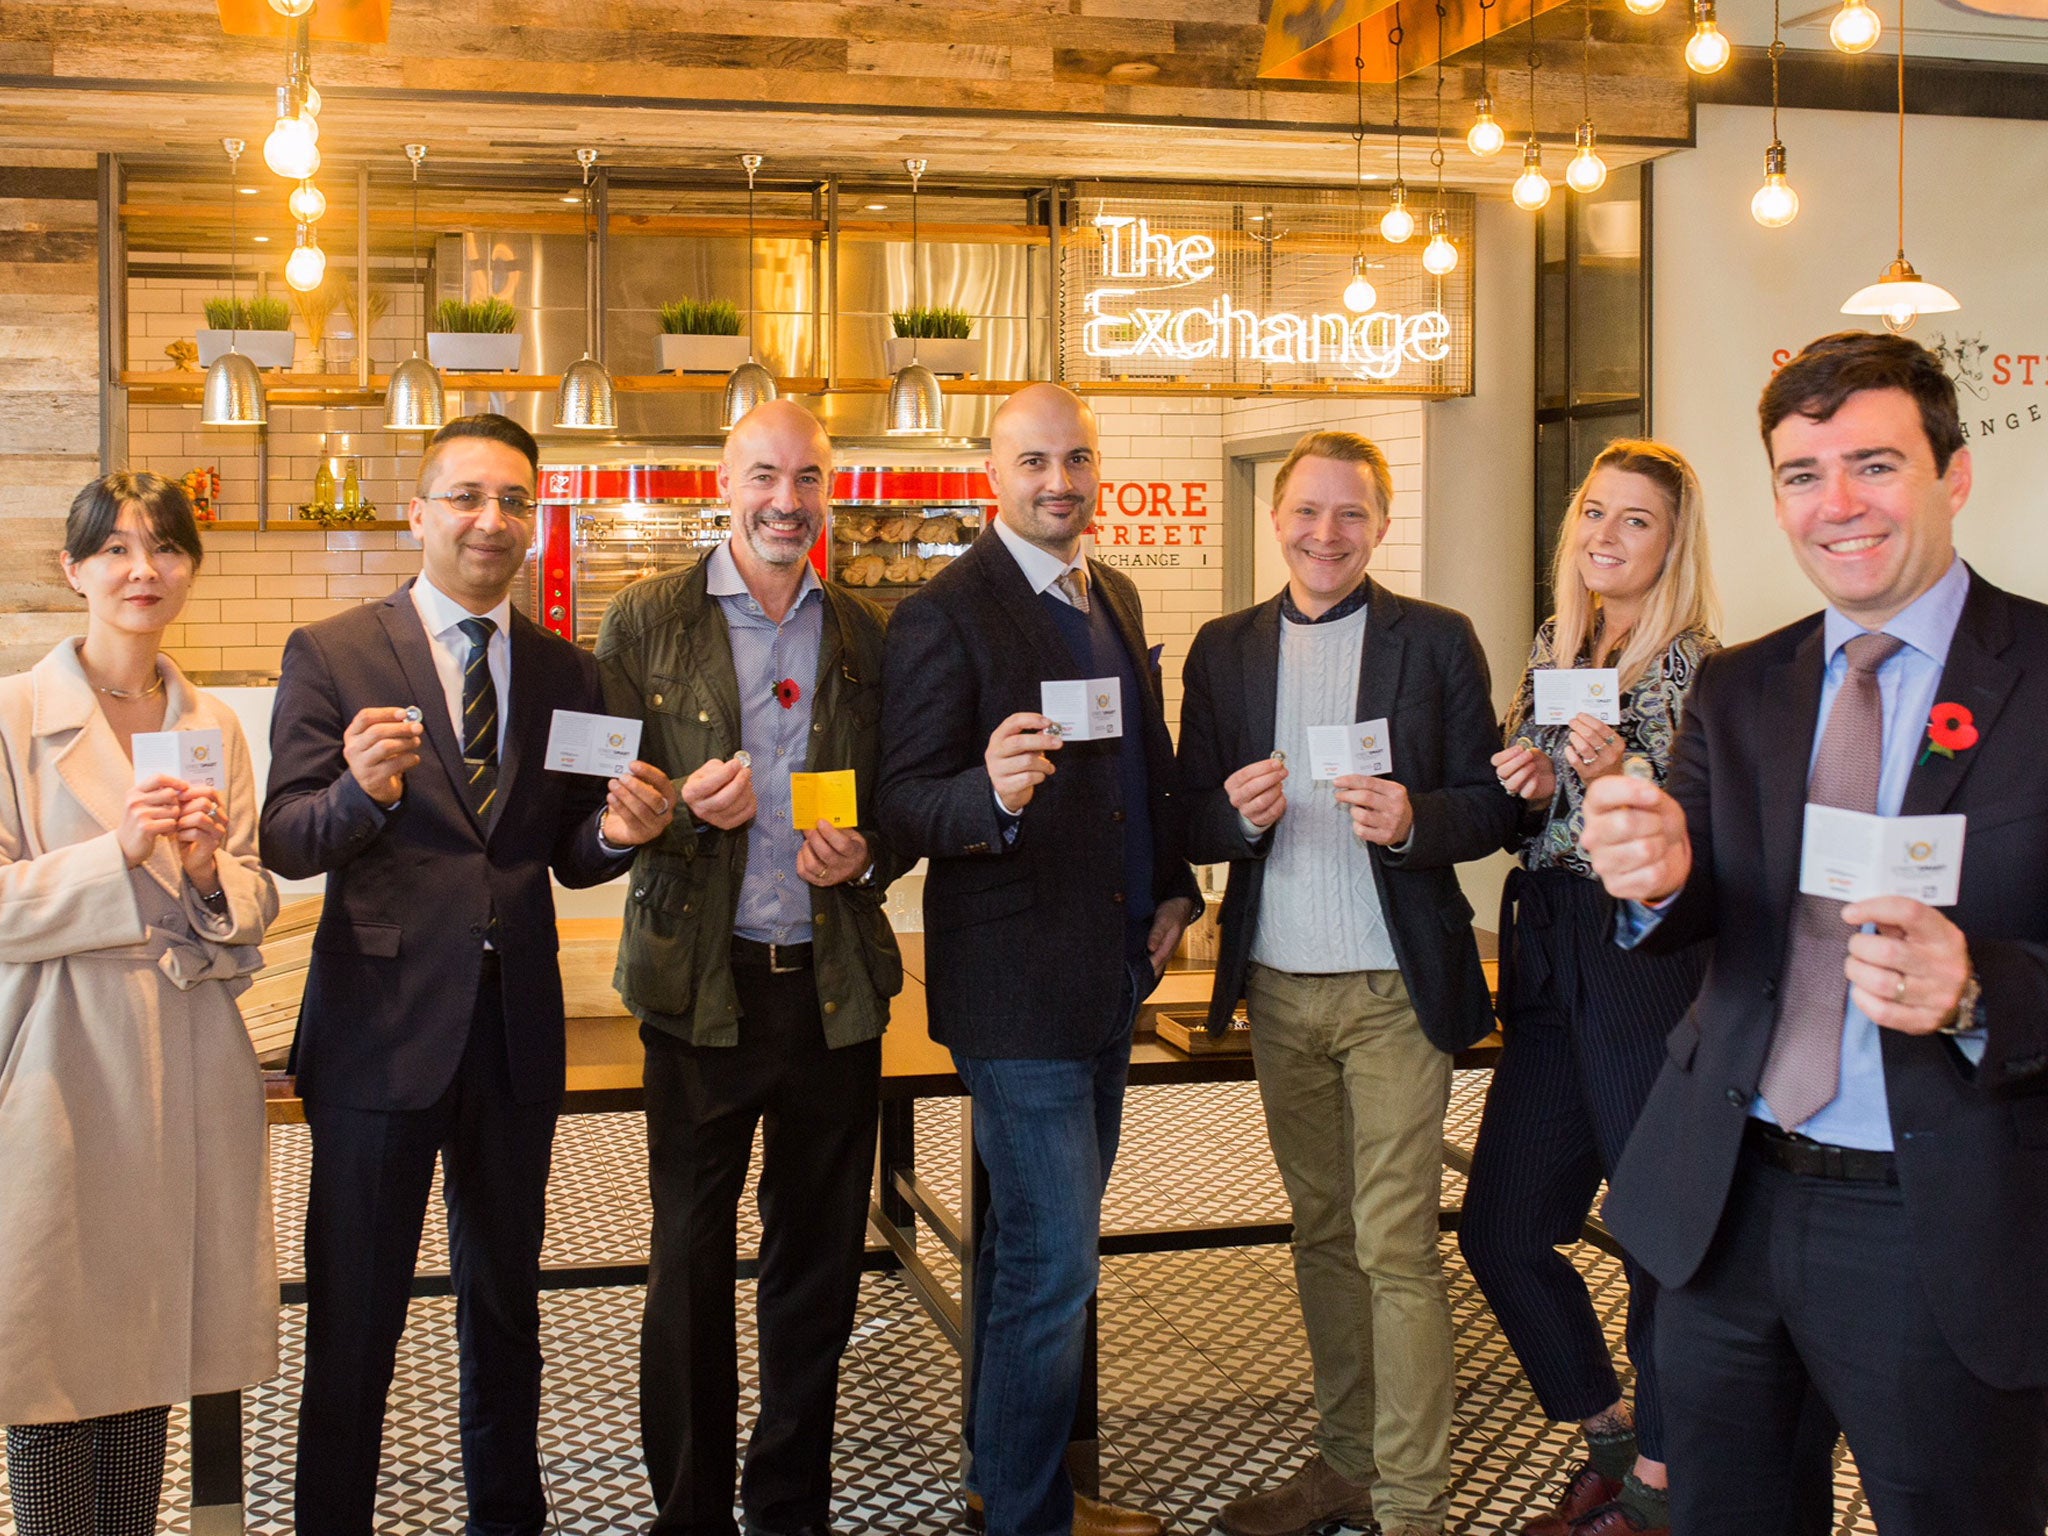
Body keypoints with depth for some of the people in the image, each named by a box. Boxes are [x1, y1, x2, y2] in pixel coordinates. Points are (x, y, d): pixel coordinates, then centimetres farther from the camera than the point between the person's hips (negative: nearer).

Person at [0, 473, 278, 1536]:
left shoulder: (216, 728, 10)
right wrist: (117, 852, -21)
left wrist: (210, 868, -11)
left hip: (186, 1067, 4)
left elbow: (254, 910, 10)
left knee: (152, 1337, 11)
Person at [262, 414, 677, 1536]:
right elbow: (286, 843, -10)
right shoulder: (330, 655, -4)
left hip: (515, 1029, 4)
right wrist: (360, 790, -30)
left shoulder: (566, 672, 7)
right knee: (355, 1307, 7)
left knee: (506, 1297, 18)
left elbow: (569, 860, 8)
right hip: (383, 1023, -4)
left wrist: (615, 832, -14)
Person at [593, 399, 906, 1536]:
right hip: (700, 984, -2)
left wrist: (865, 856, -8)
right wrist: (687, 807, -18)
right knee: (689, 1261, 6)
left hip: (834, 984, 2)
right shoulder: (646, 621, 2)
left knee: (818, 1262, 11)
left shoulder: (870, 637, 8)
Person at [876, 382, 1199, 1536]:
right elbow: (906, 809, -18)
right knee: (1052, 1260, -5)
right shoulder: (945, 615, -14)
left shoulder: (1116, 598, 11)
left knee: (1043, 1244, 20)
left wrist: (1175, 885, 8)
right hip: (1018, 981, -8)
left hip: (1113, 974, 9)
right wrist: (991, 795, -38)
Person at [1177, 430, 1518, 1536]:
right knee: (1321, 1233, 14)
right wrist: (1238, 813, -15)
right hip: (1279, 988, 4)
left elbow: (1490, 810, -1)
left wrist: (1412, 820, -22)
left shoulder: (1438, 642, 0)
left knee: (1395, 1248, -4)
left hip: (1394, 989, -4)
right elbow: (1192, 824, 7)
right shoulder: (1223, 649, 8)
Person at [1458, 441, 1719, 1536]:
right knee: (1499, 1229, 9)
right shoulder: (1552, 650, 12)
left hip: (1652, 971, -7)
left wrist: (1623, 779, -26)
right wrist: (1531, 793, -3)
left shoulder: (1703, 672, -7)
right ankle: (1609, 1437, 30)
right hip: (1547, 967, 7)